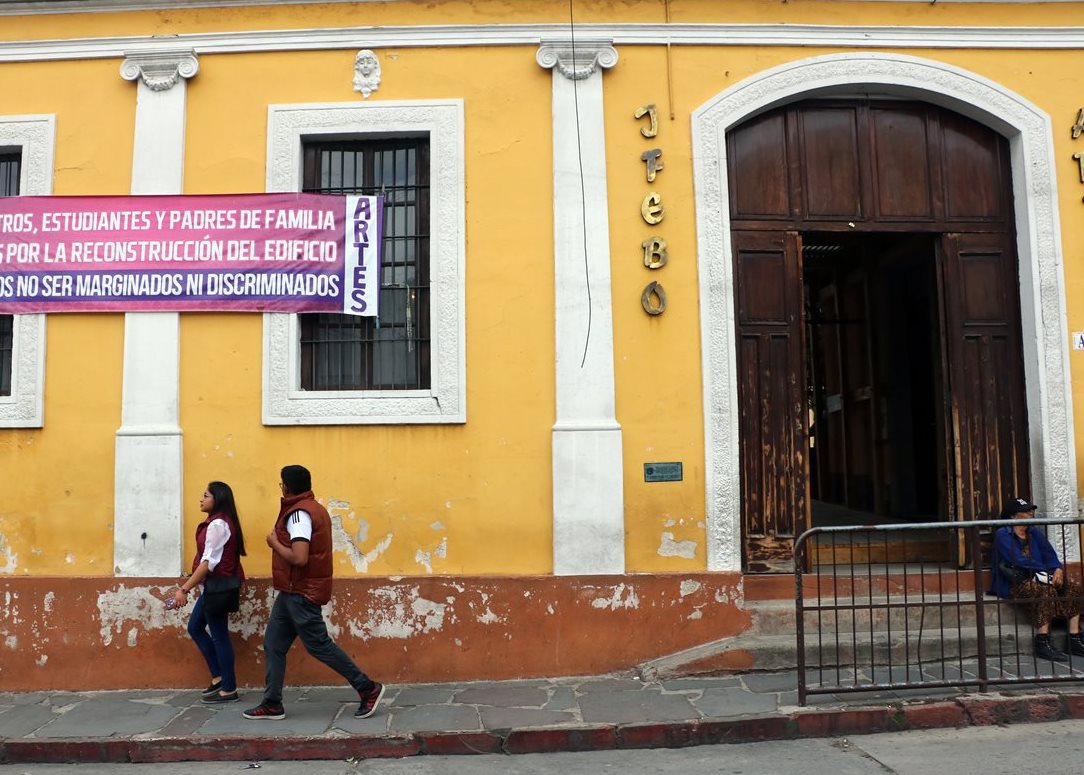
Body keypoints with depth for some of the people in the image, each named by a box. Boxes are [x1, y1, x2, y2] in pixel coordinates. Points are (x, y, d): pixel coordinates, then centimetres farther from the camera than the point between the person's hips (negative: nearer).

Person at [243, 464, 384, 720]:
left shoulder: (299, 513, -19)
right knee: (274, 644, 11)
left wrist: (275, 543, -15)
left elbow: (299, 558, -30)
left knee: (319, 645, -4)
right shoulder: (313, 508, 13)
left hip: (301, 593, -10)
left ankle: (368, 689, 3)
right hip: (294, 591, 10)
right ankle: (272, 704, 17)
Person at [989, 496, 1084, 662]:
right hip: (1014, 584, -7)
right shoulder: (1003, 535, -3)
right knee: (1046, 590, -34)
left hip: (1036, 578, 7)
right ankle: (1042, 643, -33)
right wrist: (1046, 570, -17)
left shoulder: (1036, 533, 19)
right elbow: (1018, 560, -15)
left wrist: (1058, 569, -14)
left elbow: (1050, 555, 8)